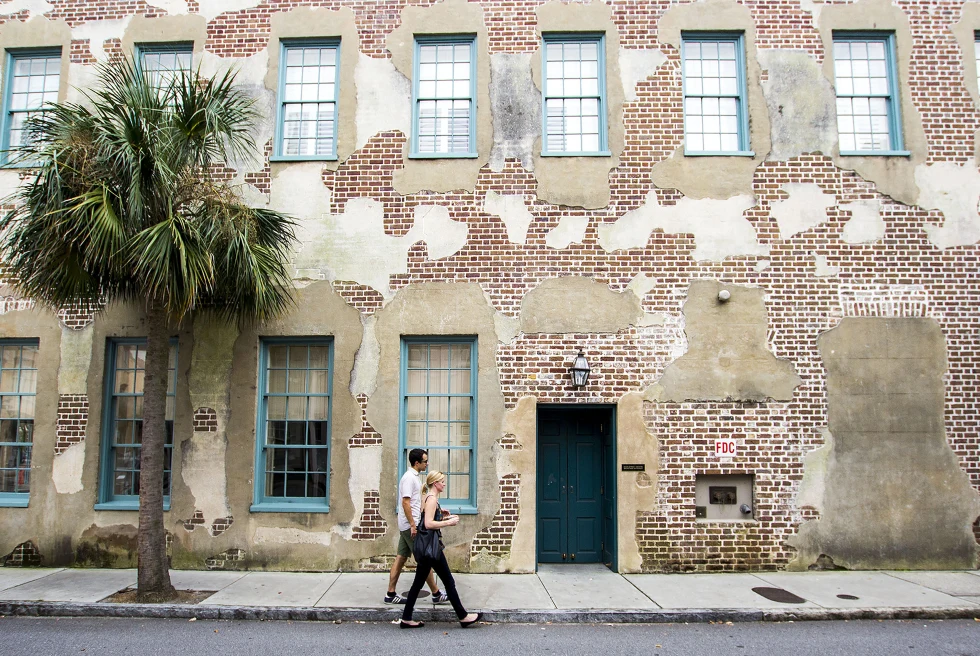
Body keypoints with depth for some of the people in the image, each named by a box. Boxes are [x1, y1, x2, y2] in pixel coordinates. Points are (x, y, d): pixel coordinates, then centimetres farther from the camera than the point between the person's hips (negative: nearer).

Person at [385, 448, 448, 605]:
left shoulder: (414, 477, 15)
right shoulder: (409, 478, -17)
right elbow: (405, 503, -22)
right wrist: (413, 525, -22)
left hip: (406, 526, 10)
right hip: (410, 525, -10)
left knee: (401, 558, 10)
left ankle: (391, 594, 14)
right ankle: (436, 594, 5)